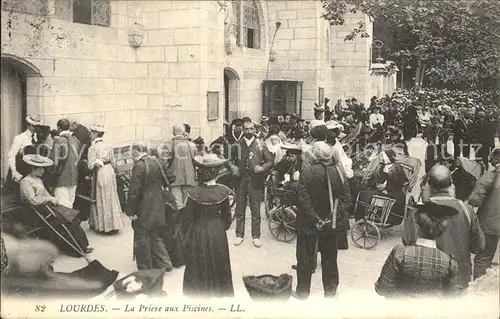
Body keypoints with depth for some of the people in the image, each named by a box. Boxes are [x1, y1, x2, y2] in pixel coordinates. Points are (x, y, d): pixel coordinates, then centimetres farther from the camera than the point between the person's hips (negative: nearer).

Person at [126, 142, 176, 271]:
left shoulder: (138, 166, -19)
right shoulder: (159, 162, 2)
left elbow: (134, 191, -20)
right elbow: (171, 178, 7)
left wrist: (130, 211, -14)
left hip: (144, 209, -7)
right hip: (159, 206, 7)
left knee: (142, 237, 8)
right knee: (156, 236, 19)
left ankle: (145, 268, 17)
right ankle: (164, 263, 18)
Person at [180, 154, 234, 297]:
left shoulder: (194, 193, -18)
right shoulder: (223, 191, -12)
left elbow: (186, 219, -10)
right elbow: (227, 216, -2)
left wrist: (186, 236, 4)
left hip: (198, 234, -2)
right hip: (218, 234, 2)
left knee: (199, 270, 13)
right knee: (218, 266, 20)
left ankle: (199, 295, 23)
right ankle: (220, 293, 34)